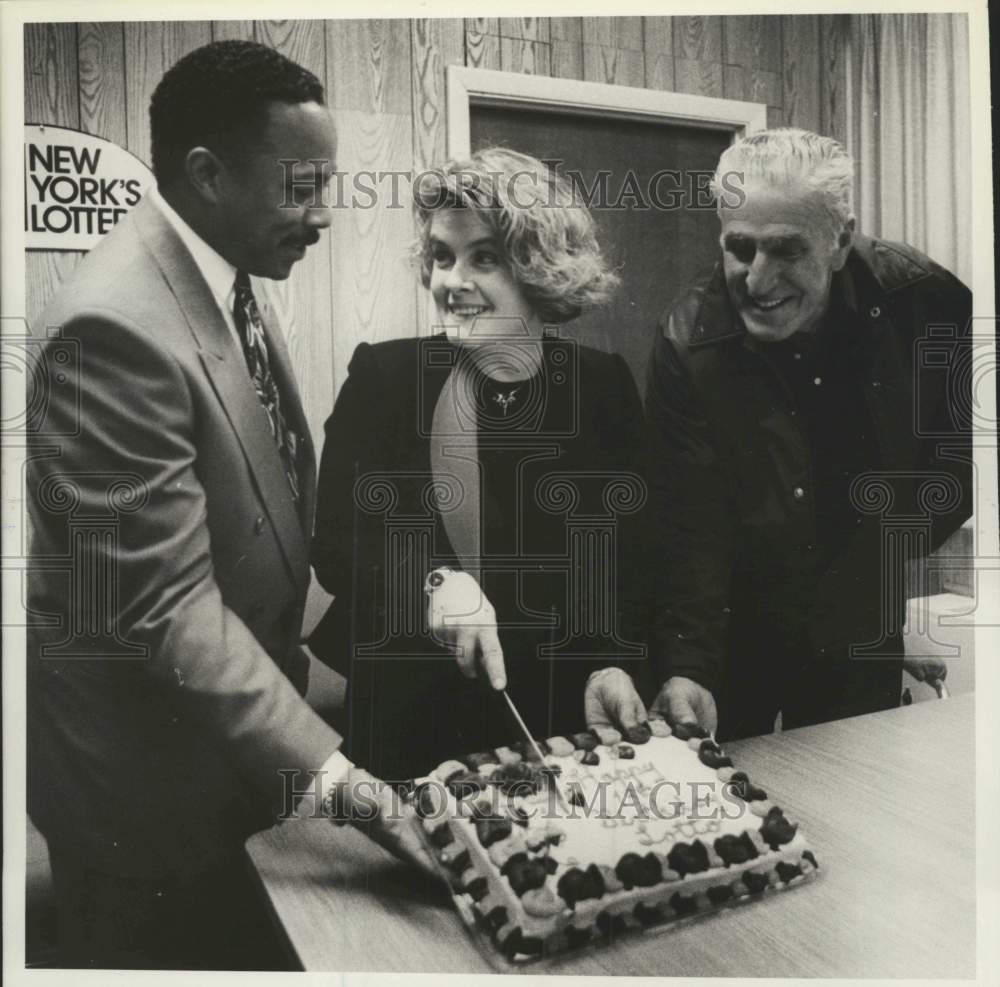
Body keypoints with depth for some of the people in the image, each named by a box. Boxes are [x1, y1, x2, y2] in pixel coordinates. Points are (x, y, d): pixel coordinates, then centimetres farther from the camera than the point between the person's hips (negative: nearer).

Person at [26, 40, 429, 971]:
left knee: (250, 952, 26)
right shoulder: (117, 325, -28)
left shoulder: (226, 274, 1)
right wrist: (337, 777, -30)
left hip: (229, 726, 8)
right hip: (143, 762, -8)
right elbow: (167, 607, -29)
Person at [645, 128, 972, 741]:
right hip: (736, 640, -2)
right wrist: (685, 667, -32)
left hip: (866, 640, 2)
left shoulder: (922, 300, -14)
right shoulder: (690, 342, -20)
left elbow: (963, 447, 4)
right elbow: (689, 528, -22)